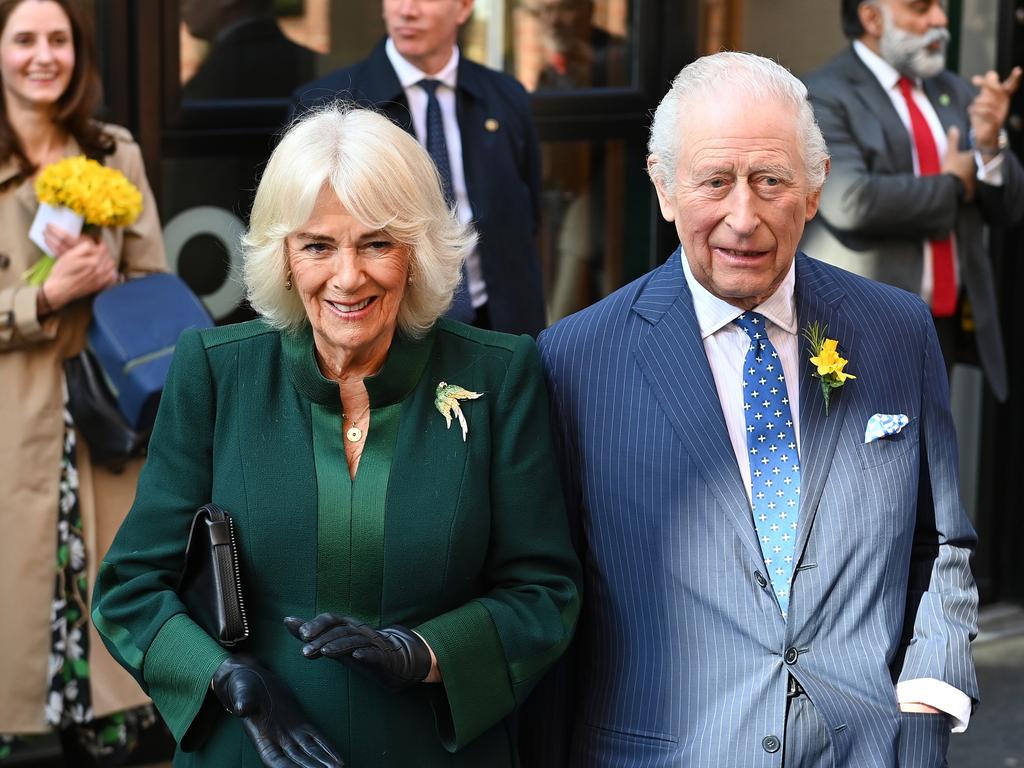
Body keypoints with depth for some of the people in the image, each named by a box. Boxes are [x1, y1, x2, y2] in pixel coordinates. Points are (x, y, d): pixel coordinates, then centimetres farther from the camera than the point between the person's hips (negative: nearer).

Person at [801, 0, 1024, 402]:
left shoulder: (954, 93, 14)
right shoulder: (823, 97, -8)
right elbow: (849, 202, -24)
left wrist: (989, 144, -7)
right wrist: (951, 185, -9)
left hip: (945, 326, 7)